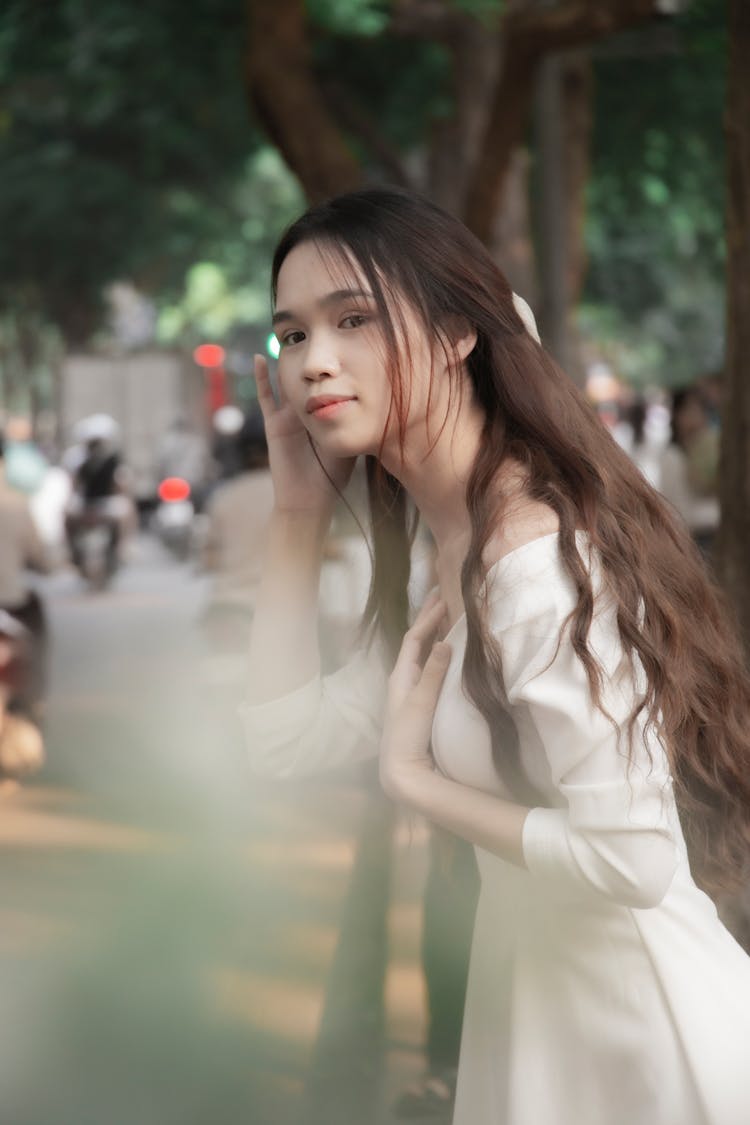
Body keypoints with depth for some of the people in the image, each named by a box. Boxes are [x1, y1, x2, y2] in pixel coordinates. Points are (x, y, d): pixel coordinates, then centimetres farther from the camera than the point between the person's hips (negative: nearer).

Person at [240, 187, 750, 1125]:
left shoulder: (534, 555, -23)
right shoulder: (456, 556, 6)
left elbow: (632, 856, -29)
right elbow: (284, 741, 7)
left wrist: (416, 779, -16)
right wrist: (297, 511, 2)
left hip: (649, 1039, -9)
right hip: (543, 993, 9)